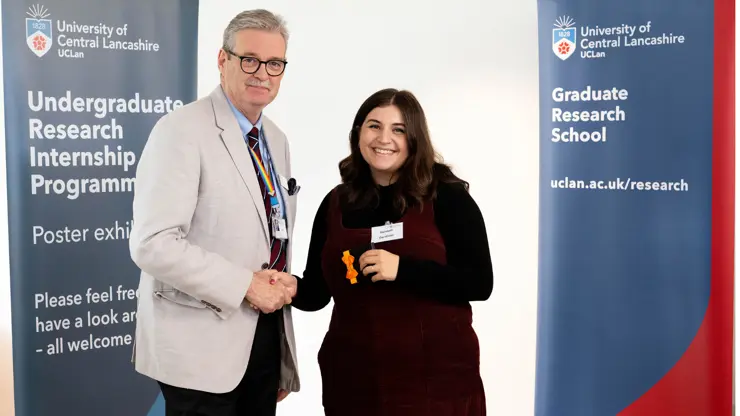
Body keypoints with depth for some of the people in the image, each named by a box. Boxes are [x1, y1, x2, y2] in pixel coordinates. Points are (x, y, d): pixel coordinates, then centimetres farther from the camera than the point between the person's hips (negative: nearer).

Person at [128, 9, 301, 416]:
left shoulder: (277, 140, 11)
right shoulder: (181, 130, -13)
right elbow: (152, 244, -22)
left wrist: (280, 288, 11)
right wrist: (245, 285, -19)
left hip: (265, 332, 7)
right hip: (201, 343, -7)